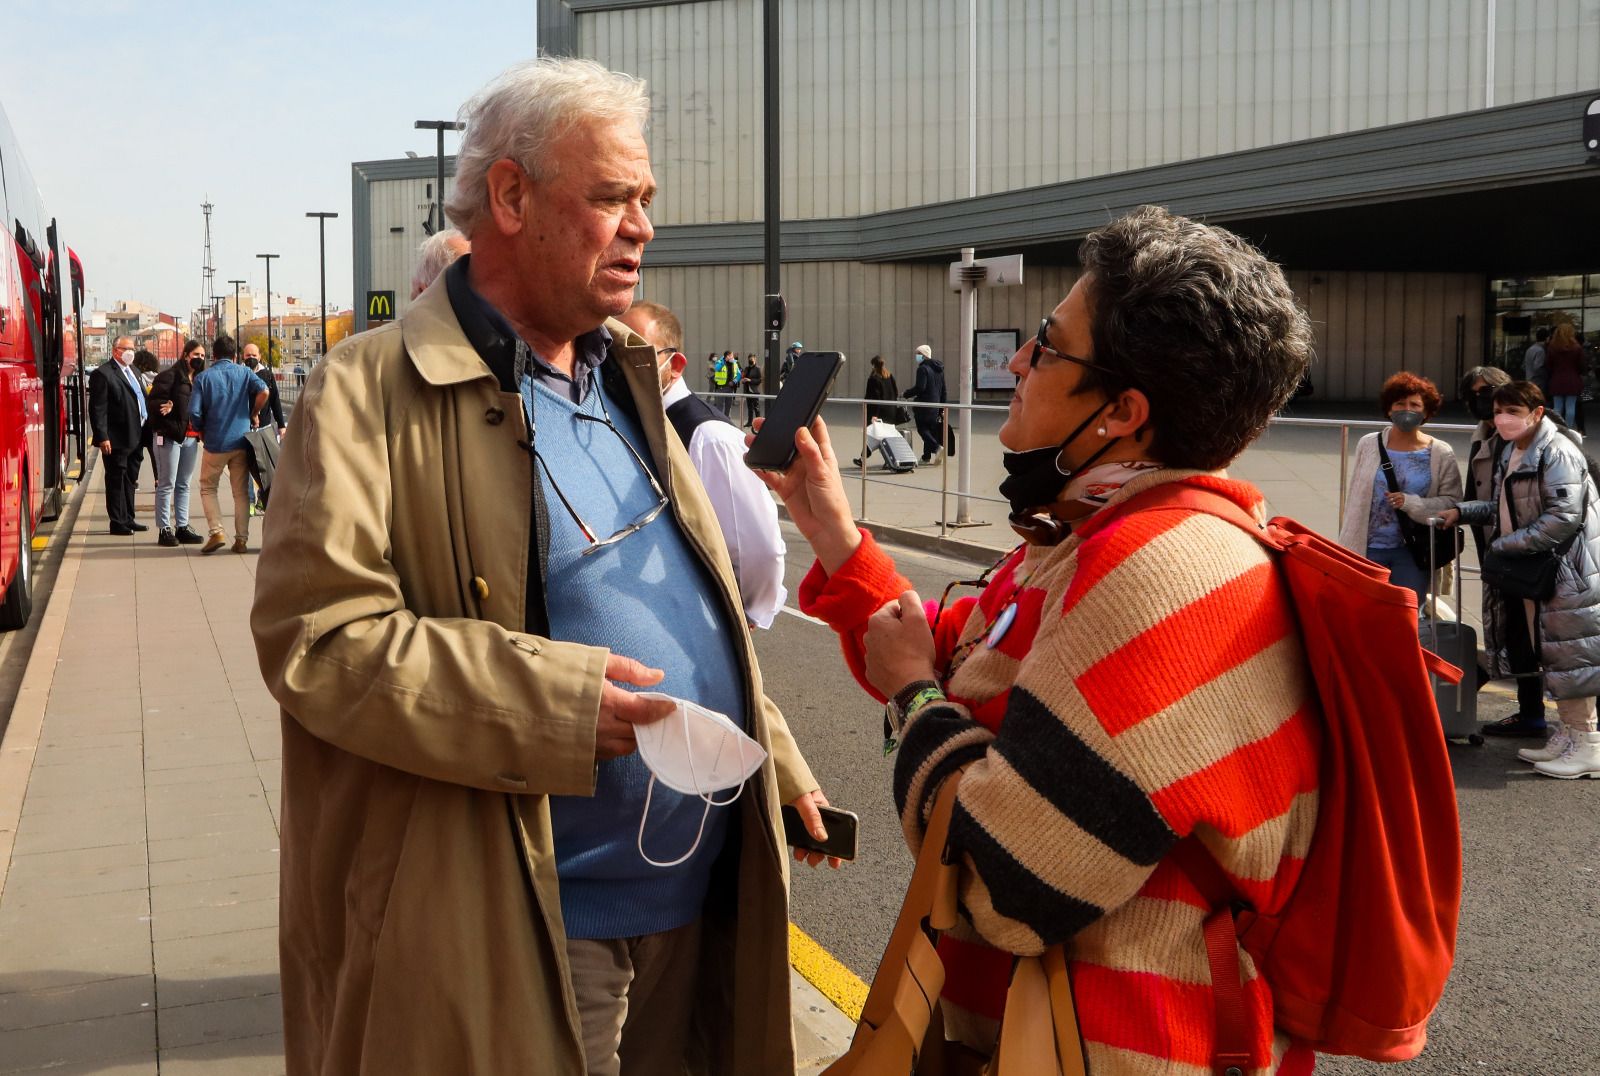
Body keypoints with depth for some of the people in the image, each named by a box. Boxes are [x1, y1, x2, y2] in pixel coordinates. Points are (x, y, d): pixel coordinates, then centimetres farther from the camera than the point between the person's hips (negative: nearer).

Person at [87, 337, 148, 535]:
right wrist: (103, 437, -20)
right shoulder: (103, 374, -11)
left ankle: (128, 520, 25)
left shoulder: (132, 371, 16)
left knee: (129, 479, 16)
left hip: (134, 437, 8)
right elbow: (97, 409, -15)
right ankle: (117, 523, 5)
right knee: (116, 480, 0)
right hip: (117, 439, -8)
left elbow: (141, 398, 21)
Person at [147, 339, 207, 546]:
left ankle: (182, 527, 17)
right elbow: (152, 401, -13)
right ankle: (164, 529, 1)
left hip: (191, 437, 7)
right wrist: (163, 407, -31)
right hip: (169, 436, -7)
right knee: (166, 485, -3)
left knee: (184, 485, 12)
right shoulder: (169, 376, -8)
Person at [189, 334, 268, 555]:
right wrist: (254, 414, 3)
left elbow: (194, 413, -7)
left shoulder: (204, 377, 0)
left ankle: (216, 531, -2)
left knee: (208, 488, 13)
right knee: (241, 491, 9)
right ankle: (241, 539, 6)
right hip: (241, 441, 1)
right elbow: (263, 391, -14)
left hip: (215, 443, -1)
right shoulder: (244, 373, 4)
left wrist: (202, 431, 12)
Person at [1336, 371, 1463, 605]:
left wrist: (1411, 503, -18)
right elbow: (1355, 500, 7)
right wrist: (1347, 550, 7)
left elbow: (1451, 502, -4)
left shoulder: (1441, 454, 1)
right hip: (1368, 548, 1)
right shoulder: (1368, 445, 4)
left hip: (1413, 552, -1)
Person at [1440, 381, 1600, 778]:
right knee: (1547, 653, 15)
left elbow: (1563, 517, -24)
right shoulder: (1509, 452, 12)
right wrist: (1462, 512, 9)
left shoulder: (1558, 454, -17)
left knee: (1567, 654, -5)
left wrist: (1507, 545, -19)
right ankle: (1567, 733, 27)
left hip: (1566, 572, -10)